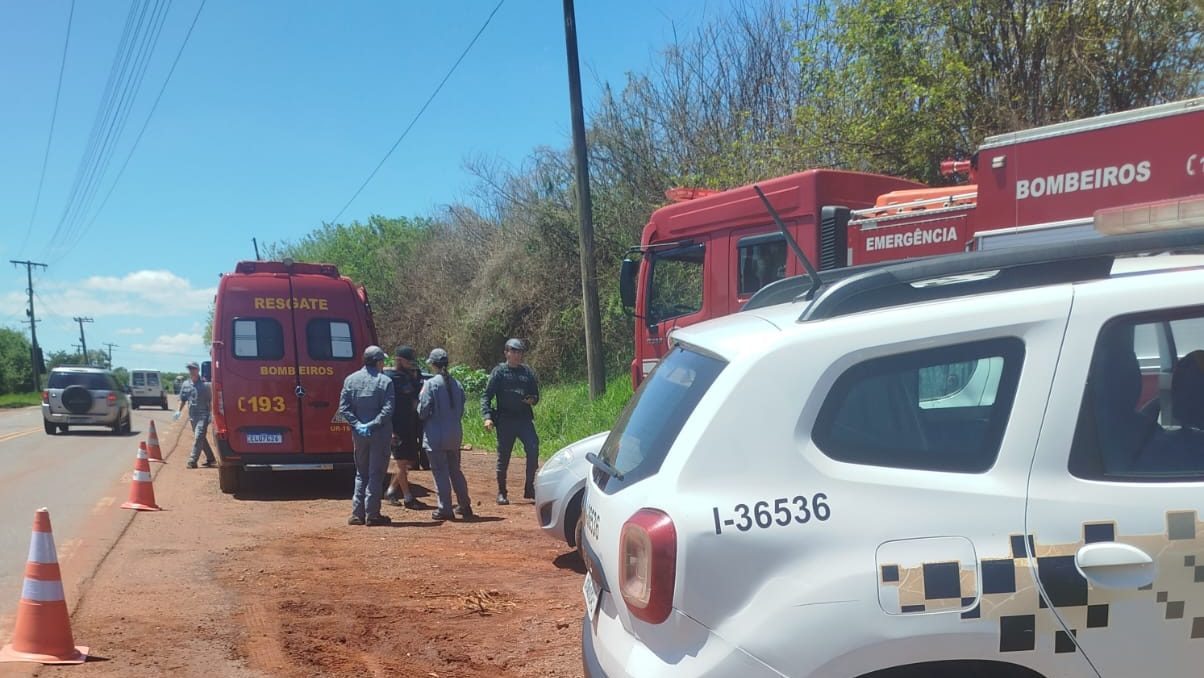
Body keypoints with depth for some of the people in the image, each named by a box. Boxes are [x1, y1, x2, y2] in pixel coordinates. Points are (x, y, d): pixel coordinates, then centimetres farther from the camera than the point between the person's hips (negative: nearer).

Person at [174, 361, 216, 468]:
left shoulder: (204, 385, -7)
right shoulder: (186, 384, 8)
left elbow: (211, 400, -5)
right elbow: (183, 399, 18)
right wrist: (178, 411, 7)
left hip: (203, 415, -6)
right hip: (192, 416, 6)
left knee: (198, 437, -15)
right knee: (202, 439, 13)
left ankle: (192, 461, -16)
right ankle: (210, 459, 24)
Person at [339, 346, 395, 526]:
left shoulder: (350, 380, 3)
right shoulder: (385, 381, -7)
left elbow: (343, 408, -3)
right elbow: (387, 409, -17)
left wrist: (358, 425, -6)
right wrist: (372, 425, -15)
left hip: (358, 435, 4)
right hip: (380, 434, -4)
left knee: (361, 474, 14)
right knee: (376, 474, 3)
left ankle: (357, 514, 12)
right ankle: (372, 514, 3)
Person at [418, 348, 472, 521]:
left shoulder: (430, 384, -13)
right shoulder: (456, 384, 4)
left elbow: (423, 411, -12)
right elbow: (461, 411, 9)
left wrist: (420, 398, 6)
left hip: (436, 435, -6)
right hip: (455, 433, 6)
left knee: (440, 472, 1)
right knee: (455, 470, 17)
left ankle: (445, 509, 4)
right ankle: (465, 506, 22)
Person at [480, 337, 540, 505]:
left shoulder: (528, 372, 12)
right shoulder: (499, 372, 1)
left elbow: (536, 395, 19)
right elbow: (486, 396, -3)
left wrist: (532, 400, -6)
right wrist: (487, 417, -17)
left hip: (525, 419, 2)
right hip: (505, 420, -2)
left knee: (533, 449, -14)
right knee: (503, 457, 4)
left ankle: (529, 488, -2)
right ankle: (501, 493, 18)